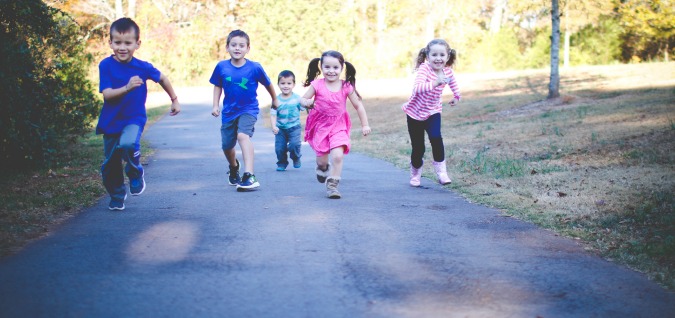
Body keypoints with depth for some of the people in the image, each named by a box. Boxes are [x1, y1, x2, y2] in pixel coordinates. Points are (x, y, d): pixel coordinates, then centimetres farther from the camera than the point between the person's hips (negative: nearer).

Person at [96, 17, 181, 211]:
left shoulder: (143, 67, -9)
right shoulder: (106, 65, -11)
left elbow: (162, 79, 10)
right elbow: (107, 94, -19)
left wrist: (174, 100, 19)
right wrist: (127, 87, -35)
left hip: (134, 119, -2)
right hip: (111, 121, 2)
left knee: (128, 144, -34)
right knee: (110, 165, 10)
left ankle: (136, 173, -3)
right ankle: (117, 196, 37)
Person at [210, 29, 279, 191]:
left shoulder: (255, 67, -15)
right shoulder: (221, 67, -9)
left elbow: (268, 84, 2)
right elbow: (217, 86, 8)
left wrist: (275, 100, 16)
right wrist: (215, 105, 0)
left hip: (249, 110, -3)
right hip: (229, 111, 4)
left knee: (243, 136, -30)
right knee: (227, 146, 12)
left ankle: (249, 176, -36)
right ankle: (234, 167, 48)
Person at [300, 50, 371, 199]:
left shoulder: (346, 87, -8)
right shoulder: (317, 85, -10)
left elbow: (358, 105, 1)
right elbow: (303, 99, -2)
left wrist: (365, 124, 2)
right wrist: (307, 102, -27)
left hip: (338, 126, 0)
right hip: (320, 125, 0)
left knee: (337, 156, -18)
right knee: (322, 158, 8)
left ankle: (332, 184, -3)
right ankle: (322, 167, 46)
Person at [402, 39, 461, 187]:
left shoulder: (447, 71, -9)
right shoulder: (424, 69, -27)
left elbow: (452, 81, 18)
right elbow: (417, 88, -47)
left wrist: (456, 96, 26)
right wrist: (436, 83, -59)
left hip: (432, 111, 3)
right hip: (415, 113, -3)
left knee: (436, 138, -22)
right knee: (418, 148, 2)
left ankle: (441, 172, -13)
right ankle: (415, 175, 28)